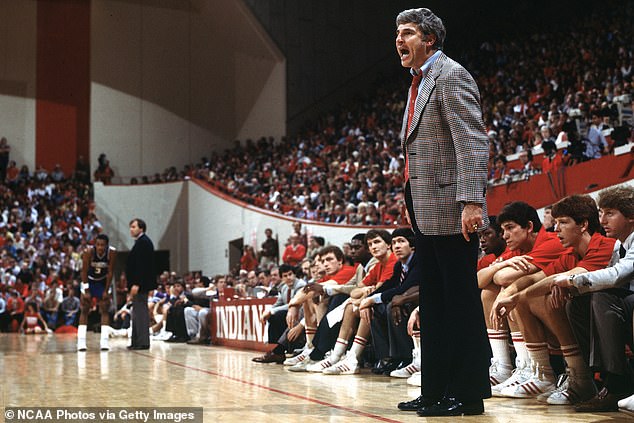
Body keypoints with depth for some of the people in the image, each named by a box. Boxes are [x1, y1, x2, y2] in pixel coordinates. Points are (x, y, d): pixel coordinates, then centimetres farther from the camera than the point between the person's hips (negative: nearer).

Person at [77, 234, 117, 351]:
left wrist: (106, 291, -15)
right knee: (84, 311, -3)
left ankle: (104, 340, -4)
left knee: (105, 310, -4)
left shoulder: (112, 252, -24)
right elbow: (84, 272, -21)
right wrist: (86, 291, -20)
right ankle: (81, 341, -2)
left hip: (103, 281, 2)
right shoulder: (89, 251, -29)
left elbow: (110, 272, -16)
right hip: (89, 281, -2)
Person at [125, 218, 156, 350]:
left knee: (141, 312, -9)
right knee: (138, 312, 12)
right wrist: (133, 284, 19)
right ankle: (137, 342, 15)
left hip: (140, 284, -11)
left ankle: (142, 342, -8)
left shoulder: (143, 242, -13)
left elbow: (141, 265, -21)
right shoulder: (141, 242, 19)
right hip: (138, 284, 11)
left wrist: (136, 284, -24)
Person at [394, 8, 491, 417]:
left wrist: (472, 202, -26)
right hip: (425, 214, 10)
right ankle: (437, 391, 20)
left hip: (450, 211, -10)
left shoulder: (452, 76, -9)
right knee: (434, 304, 13)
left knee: (461, 300, -5)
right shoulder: (420, 82, 20)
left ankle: (468, 395, 1)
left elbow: (473, 143, -18)